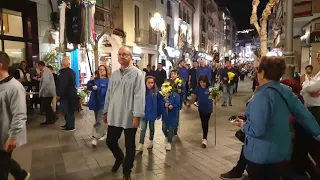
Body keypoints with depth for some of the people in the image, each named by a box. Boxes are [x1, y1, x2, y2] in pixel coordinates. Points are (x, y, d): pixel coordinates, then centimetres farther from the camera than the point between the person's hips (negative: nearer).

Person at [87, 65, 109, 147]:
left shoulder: (108, 81, -6)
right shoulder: (95, 79, 9)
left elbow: (107, 91, -18)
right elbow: (89, 87, 0)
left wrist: (98, 88, -28)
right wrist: (91, 81, -16)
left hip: (103, 103, -6)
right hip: (95, 102, 6)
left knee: (100, 121, -12)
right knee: (98, 120, 18)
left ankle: (95, 138, -16)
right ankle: (102, 133, 36)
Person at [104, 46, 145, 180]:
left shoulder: (137, 73, -9)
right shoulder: (114, 74, 11)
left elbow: (139, 96, -14)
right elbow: (109, 94, 15)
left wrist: (137, 115, -19)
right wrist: (106, 111, 15)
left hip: (129, 117, -5)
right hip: (114, 116, 6)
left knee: (129, 146, 8)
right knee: (110, 141, 14)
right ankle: (119, 158, 46)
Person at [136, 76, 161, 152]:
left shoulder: (156, 92, -10)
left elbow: (158, 104, -4)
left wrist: (158, 114, 0)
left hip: (152, 114, 1)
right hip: (144, 113, -1)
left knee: (151, 128, 18)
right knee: (143, 129, 0)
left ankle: (151, 141, 36)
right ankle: (141, 145, 6)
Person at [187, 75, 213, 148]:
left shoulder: (210, 88, -14)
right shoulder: (198, 88, -2)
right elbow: (195, 96, 6)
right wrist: (189, 103, 9)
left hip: (208, 109, -4)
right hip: (201, 108, 4)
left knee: (205, 123, -2)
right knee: (203, 122, 16)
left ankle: (204, 139, 3)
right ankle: (205, 136, 35)